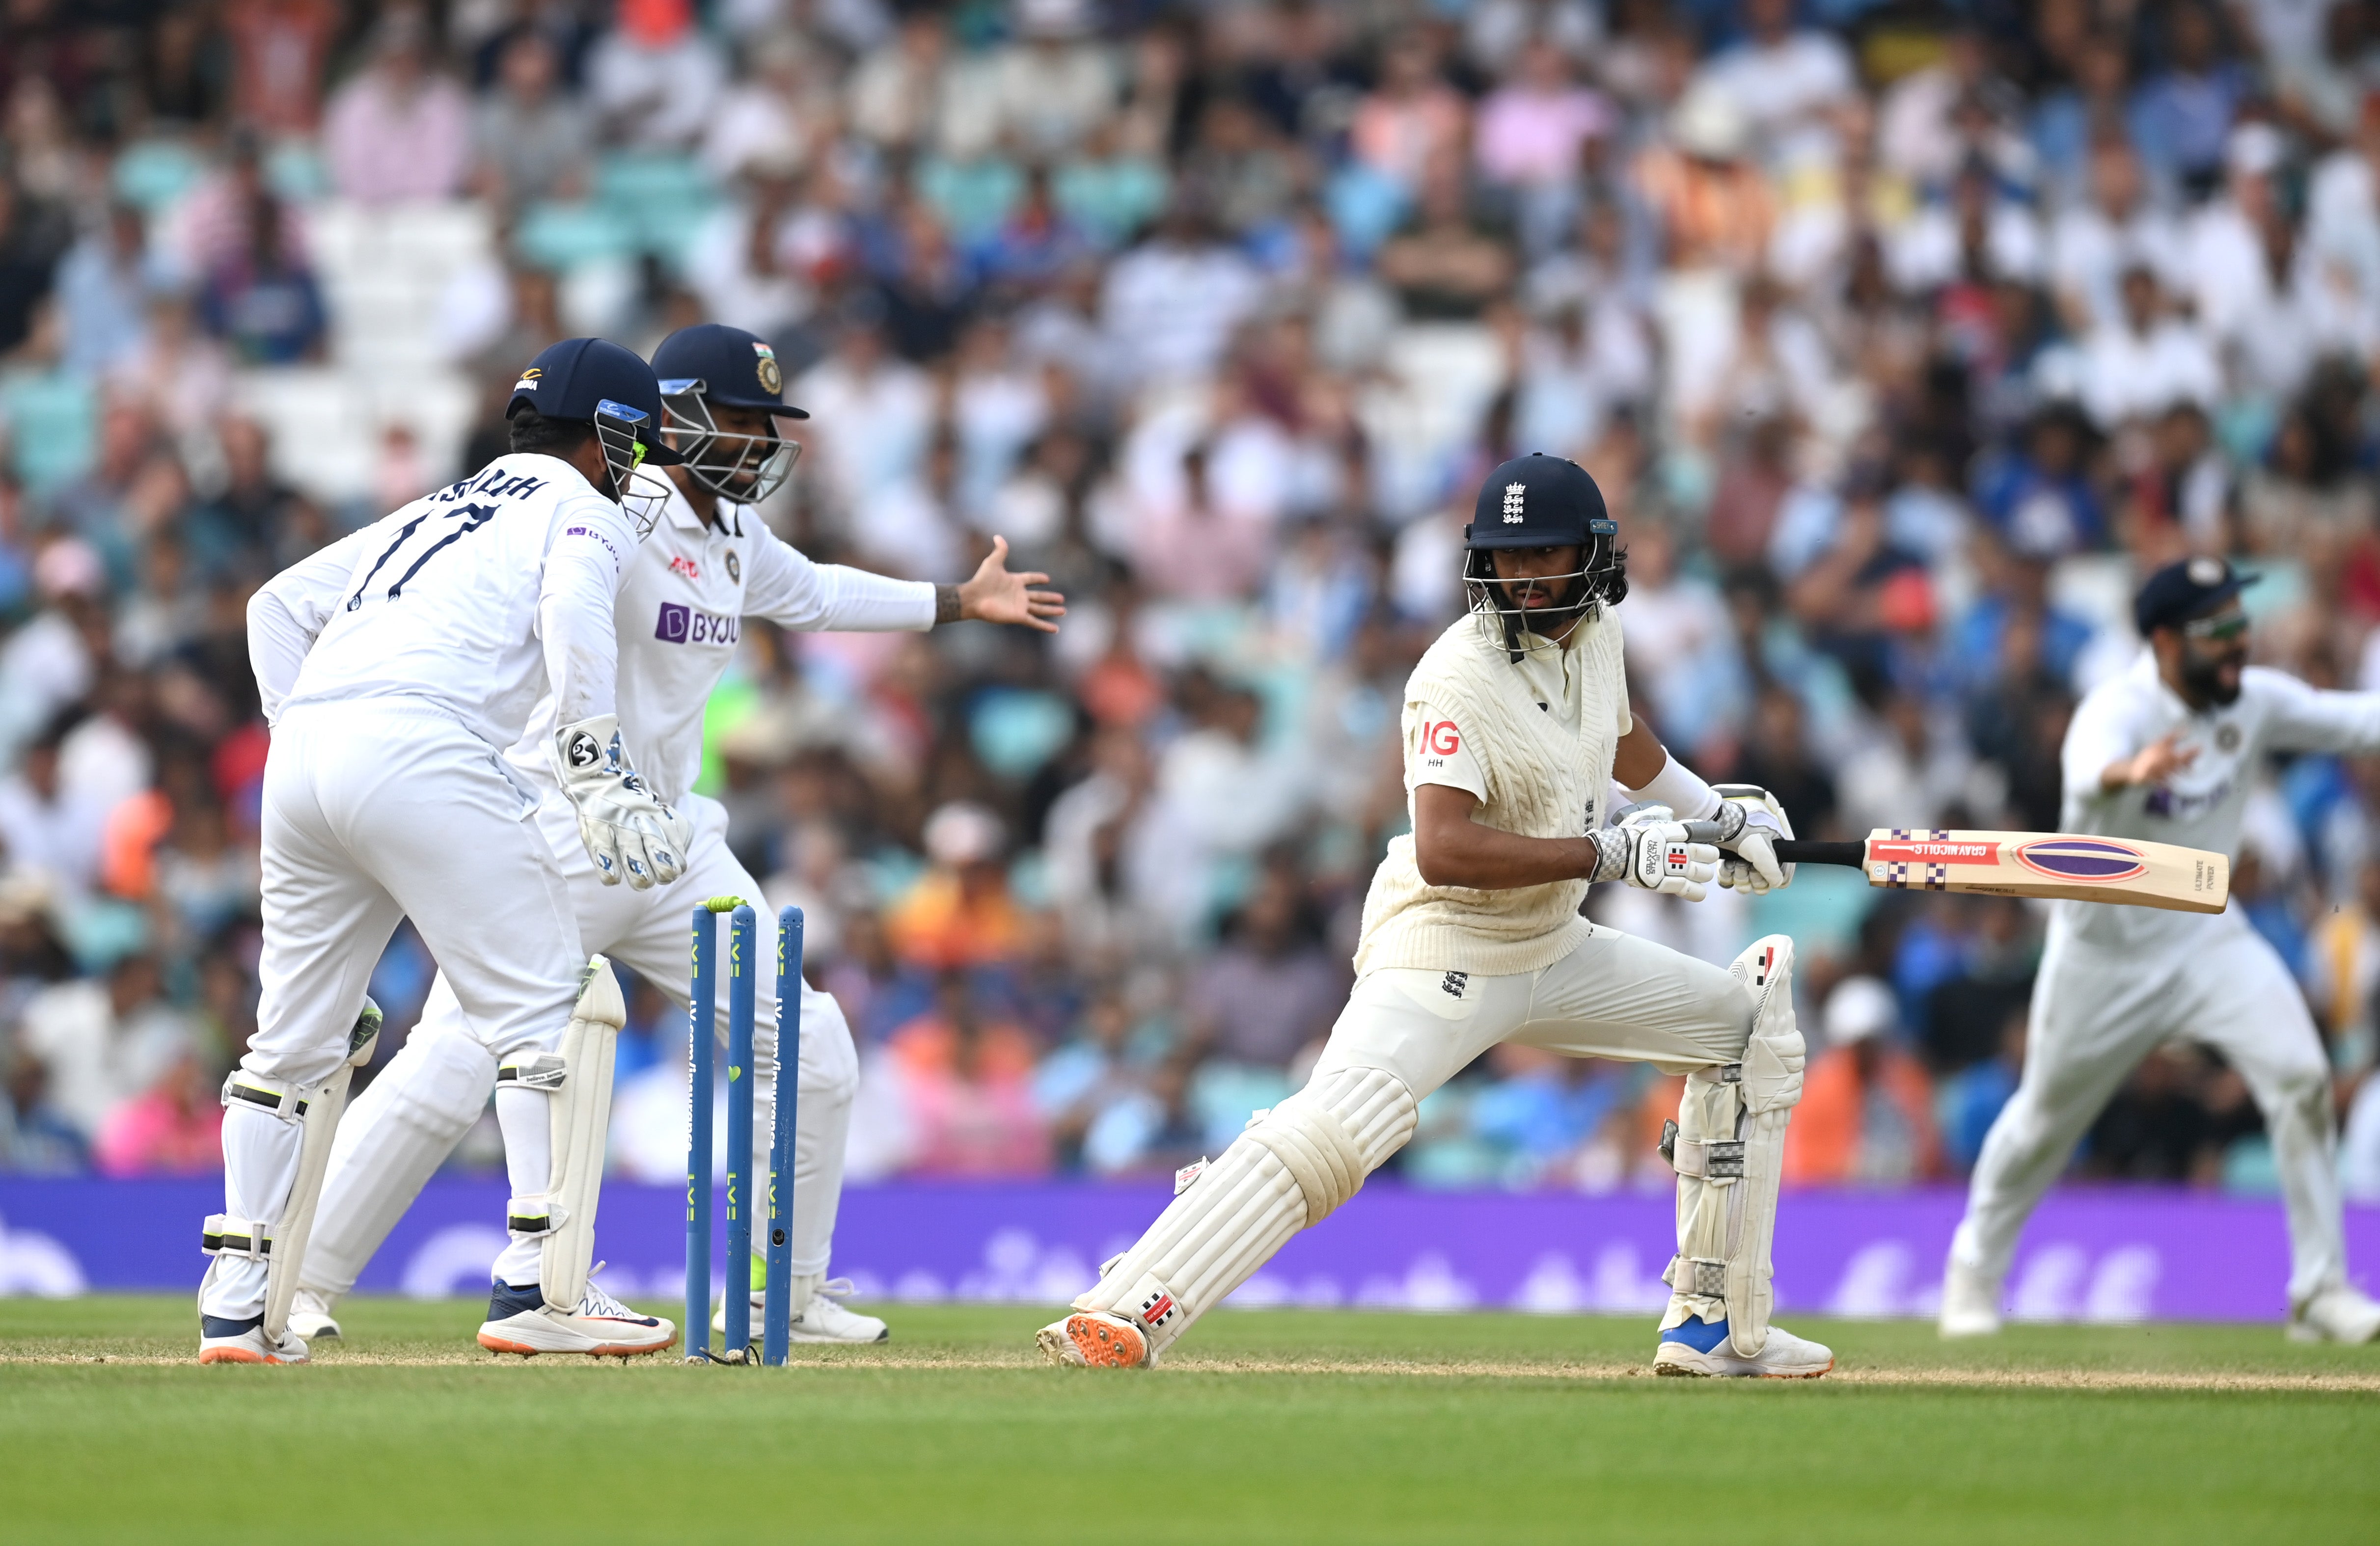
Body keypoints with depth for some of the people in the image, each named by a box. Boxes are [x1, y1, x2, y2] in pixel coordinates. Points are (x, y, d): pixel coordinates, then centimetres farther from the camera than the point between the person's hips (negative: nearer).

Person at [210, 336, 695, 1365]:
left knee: (295, 1038, 15)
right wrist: (600, 784, -12)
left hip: (303, 745, 8)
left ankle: (240, 1309, 14)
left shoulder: (439, 509, 34)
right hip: (420, 752, -8)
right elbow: (573, 618, -9)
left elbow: (281, 604, 31)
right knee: (553, 1008, -2)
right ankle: (539, 1287, -10)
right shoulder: (584, 510, 12)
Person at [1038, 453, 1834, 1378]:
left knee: (1748, 1028, 14)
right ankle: (1125, 1311, -33)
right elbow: (1442, 849, -34)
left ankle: (1715, 1323, 15)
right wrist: (1608, 852, -33)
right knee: (1336, 1125, -30)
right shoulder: (1460, 677, -22)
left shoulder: (1594, 632, 3)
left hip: (1554, 952, 9)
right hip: (1445, 953, -9)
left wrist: (1719, 814, 23)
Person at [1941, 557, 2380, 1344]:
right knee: (2046, 1116, 12)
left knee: (2300, 1078, -15)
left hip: (2208, 937, 4)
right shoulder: (2120, 707, -27)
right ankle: (1976, 1266, 39)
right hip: (2105, 947, -4)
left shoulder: (2256, 702, -8)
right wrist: (2132, 772, -72)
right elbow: (2089, 770, -49)